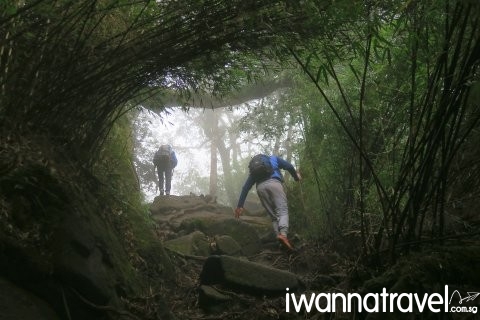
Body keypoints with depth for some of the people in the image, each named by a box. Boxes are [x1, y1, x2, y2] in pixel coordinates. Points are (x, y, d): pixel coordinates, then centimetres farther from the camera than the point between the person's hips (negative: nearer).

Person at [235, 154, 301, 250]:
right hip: (273, 183, -3)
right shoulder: (273, 159, 32)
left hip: (260, 187, 3)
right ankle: (283, 234, -36)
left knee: (273, 216, 9)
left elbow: (246, 187, 26)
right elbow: (289, 166, 20)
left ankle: (279, 235, -9)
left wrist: (240, 205, 23)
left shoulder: (253, 170, 35)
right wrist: (296, 176, 39)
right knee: (283, 211, -12)